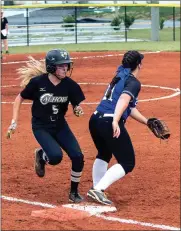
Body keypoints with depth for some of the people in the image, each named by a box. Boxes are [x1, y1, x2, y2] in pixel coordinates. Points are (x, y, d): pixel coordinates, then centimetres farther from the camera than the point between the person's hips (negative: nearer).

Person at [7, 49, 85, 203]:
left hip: (60, 125, 4)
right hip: (41, 127, -3)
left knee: (78, 157, -10)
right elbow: (20, 98, -5)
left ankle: (74, 192, 13)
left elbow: (76, 105, 0)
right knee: (56, 156, -26)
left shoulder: (70, 85, -11)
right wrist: (14, 122, -9)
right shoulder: (37, 82, -19)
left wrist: (78, 111, -25)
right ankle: (41, 155, 13)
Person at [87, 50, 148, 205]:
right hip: (110, 123, -9)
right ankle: (98, 190, -14)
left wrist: (147, 122, 32)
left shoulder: (120, 78, 24)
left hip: (95, 120, 9)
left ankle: (96, 190, 32)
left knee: (104, 155, 33)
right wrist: (115, 122, -35)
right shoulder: (134, 83, -2)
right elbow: (124, 100, -21)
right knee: (127, 163, 0)